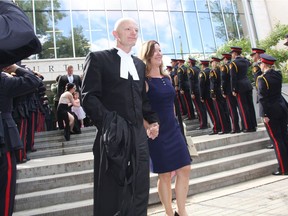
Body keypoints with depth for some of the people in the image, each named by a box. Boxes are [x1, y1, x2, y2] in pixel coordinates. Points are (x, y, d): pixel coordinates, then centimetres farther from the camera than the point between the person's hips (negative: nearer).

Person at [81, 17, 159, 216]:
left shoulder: (139, 64, 20)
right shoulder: (98, 58, 1)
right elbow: (89, 97, -8)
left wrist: (153, 120, 8)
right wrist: (108, 122, -21)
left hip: (139, 136, 6)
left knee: (140, 194, 14)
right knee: (109, 195, 5)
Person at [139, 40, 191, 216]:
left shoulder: (167, 78, 11)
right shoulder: (144, 81, -11)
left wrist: (175, 123, 18)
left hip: (173, 129, 7)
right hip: (157, 132, -7)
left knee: (185, 169, 5)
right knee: (165, 175, 3)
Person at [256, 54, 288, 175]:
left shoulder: (262, 79, -16)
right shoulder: (278, 75, 4)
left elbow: (262, 98, -18)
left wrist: (264, 115, -15)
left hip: (271, 111, -7)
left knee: (276, 140, 0)